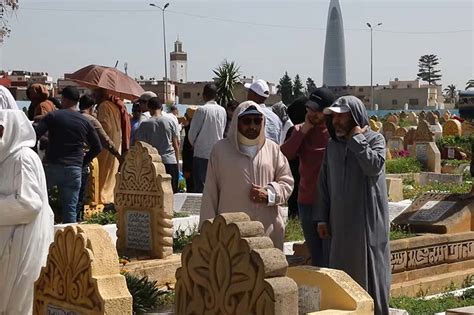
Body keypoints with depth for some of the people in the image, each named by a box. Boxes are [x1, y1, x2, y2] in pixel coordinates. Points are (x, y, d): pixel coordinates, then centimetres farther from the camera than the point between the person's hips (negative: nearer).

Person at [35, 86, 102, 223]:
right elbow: (97, 147, 11)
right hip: (75, 170, 3)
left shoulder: (53, 116, -2)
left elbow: (34, 135, -10)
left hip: (53, 167, -3)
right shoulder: (85, 122, 7)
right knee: (70, 210, 5)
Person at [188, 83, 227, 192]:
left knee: (200, 186, -1)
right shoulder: (222, 110, 3)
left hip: (202, 153, -4)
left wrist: (194, 144, 12)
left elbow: (192, 132, -6)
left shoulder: (202, 110, -11)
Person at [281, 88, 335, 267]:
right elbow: (285, 154, -8)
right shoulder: (300, 130, 9)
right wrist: (304, 130, -9)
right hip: (306, 202, 5)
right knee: (315, 260, 16)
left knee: (330, 261, -3)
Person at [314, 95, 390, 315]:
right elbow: (323, 183, 12)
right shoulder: (332, 145, 11)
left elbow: (374, 167, -22)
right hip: (340, 221, 4)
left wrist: (357, 139, -13)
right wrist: (321, 218, 6)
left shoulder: (375, 139, -2)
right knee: (342, 274, 7)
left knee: (370, 270, -1)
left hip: (368, 220, -4)